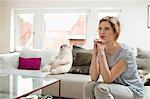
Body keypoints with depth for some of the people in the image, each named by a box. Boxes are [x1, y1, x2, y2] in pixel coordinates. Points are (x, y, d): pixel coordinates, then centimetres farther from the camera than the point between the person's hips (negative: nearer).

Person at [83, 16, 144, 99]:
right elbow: (94, 78, -13)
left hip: (133, 91, -5)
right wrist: (94, 53, -20)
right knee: (88, 86, -20)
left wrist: (101, 53, -27)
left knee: (100, 88, -28)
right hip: (114, 88, 5)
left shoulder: (125, 52, -21)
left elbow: (108, 79, -25)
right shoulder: (101, 48, -4)